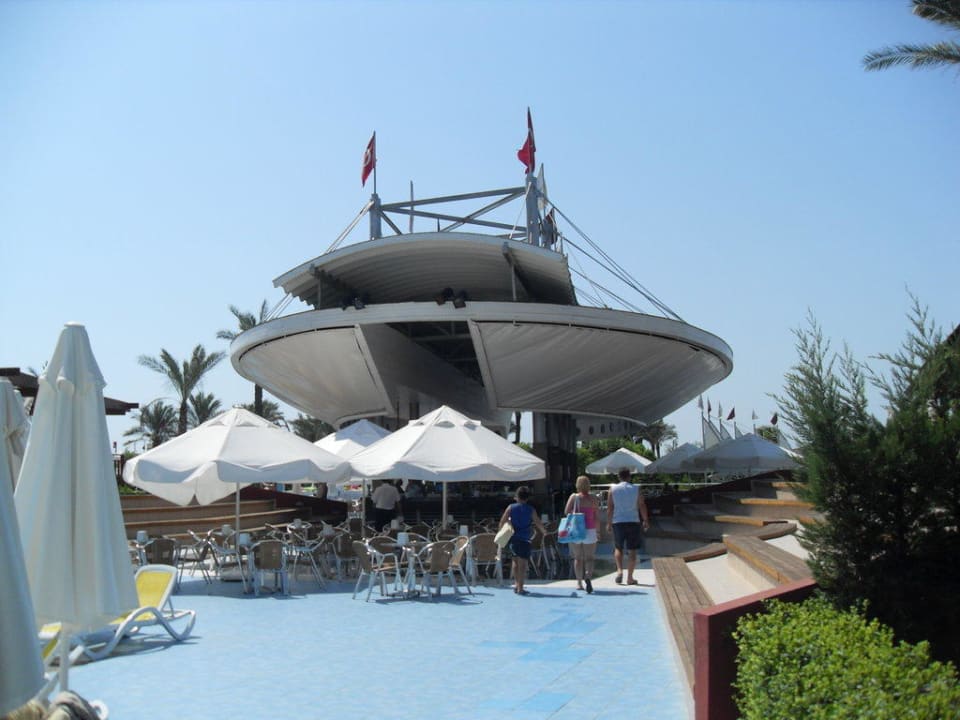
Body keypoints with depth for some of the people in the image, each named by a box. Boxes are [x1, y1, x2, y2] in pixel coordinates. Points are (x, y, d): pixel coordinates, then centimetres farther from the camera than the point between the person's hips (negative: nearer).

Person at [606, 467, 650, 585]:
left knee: (618, 548, 16)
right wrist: (646, 521, 12)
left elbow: (610, 507, -1)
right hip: (633, 521, -1)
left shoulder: (613, 489, 0)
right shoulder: (636, 489, 0)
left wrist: (609, 523, 6)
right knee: (632, 550, 5)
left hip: (618, 522, 1)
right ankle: (630, 578, 5)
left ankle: (619, 570, -4)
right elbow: (642, 506, 1)